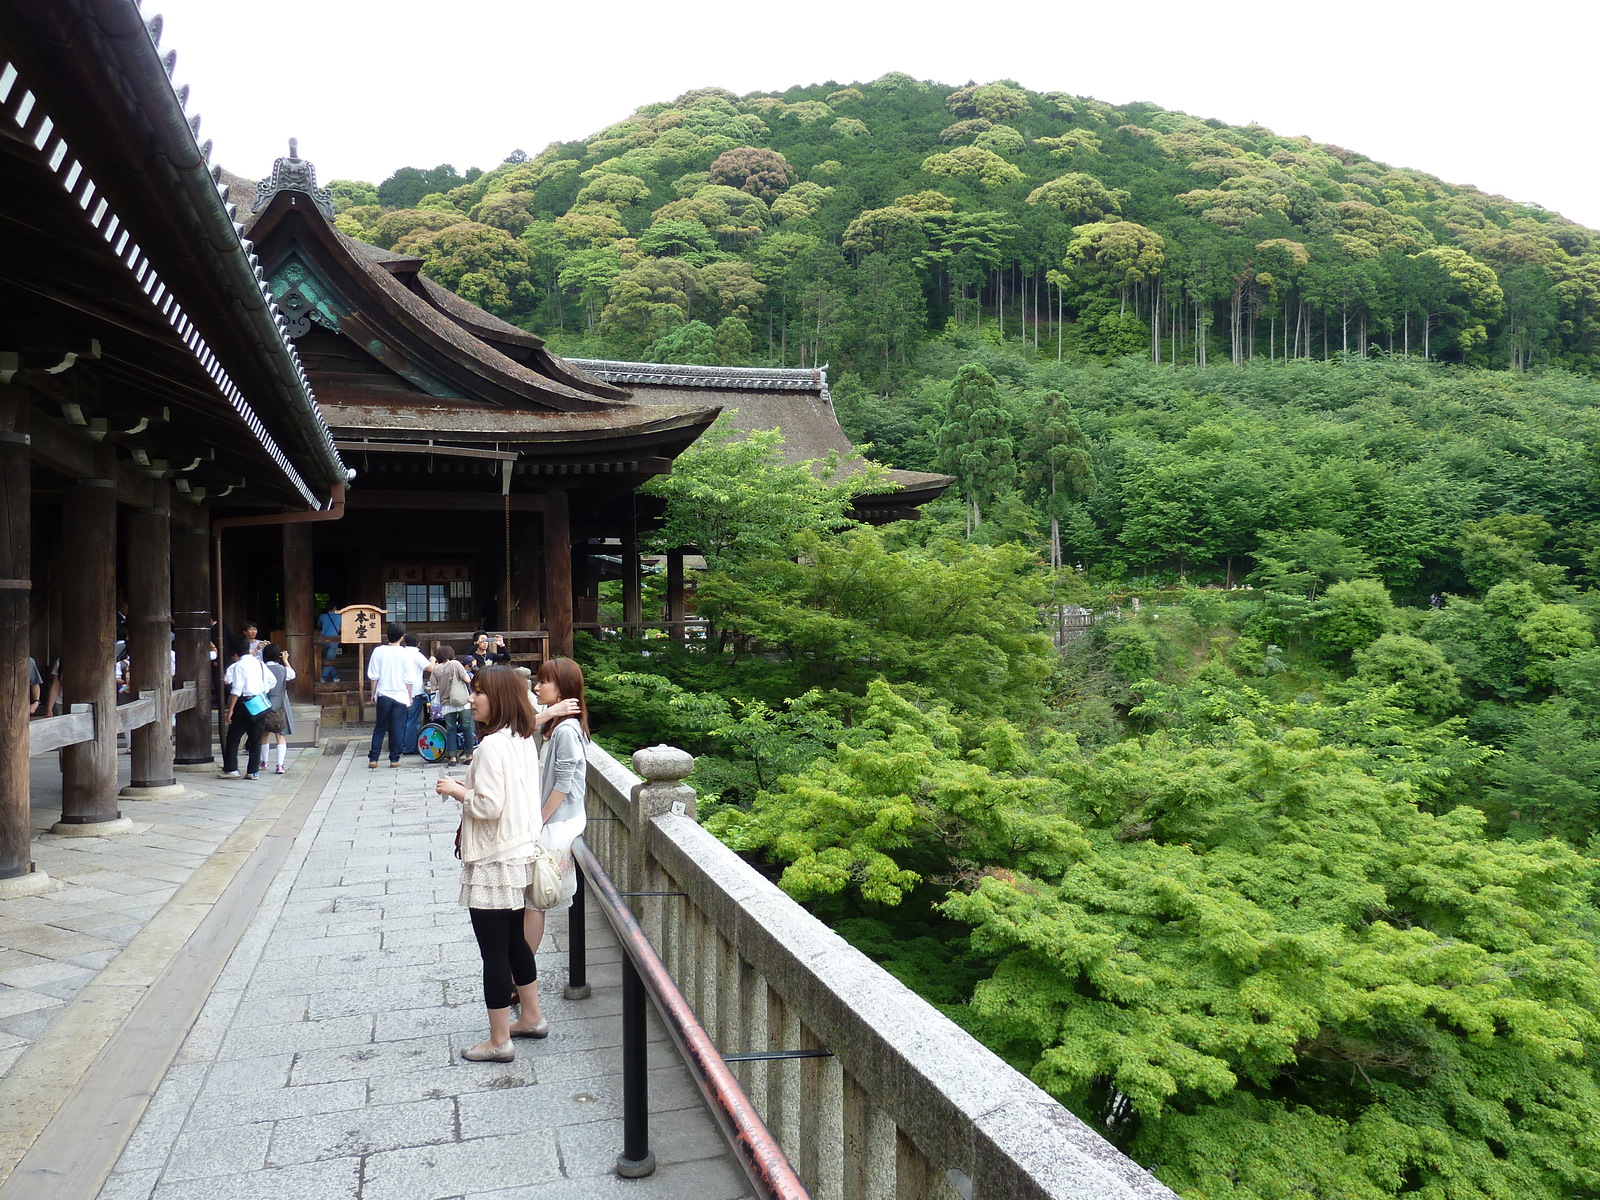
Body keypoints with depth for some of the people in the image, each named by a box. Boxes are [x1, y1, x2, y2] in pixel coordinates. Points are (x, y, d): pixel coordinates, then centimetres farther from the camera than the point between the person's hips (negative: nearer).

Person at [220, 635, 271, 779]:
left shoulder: (238, 666, -8)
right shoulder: (259, 663, 10)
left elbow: (236, 690, -13)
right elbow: (271, 682, 12)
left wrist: (230, 710, -11)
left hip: (245, 704, -6)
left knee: (233, 737, 6)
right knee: (256, 739, 8)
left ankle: (231, 769, 4)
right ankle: (254, 771, 8)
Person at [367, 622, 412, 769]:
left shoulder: (379, 651, -2)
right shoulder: (405, 653, -6)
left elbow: (374, 676, 1)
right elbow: (408, 679, -4)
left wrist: (373, 694, 11)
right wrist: (410, 697, 7)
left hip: (383, 695, 1)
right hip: (400, 696, -1)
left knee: (379, 728, 10)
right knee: (397, 729, 6)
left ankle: (373, 759, 7)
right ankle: (394, 759, 8)